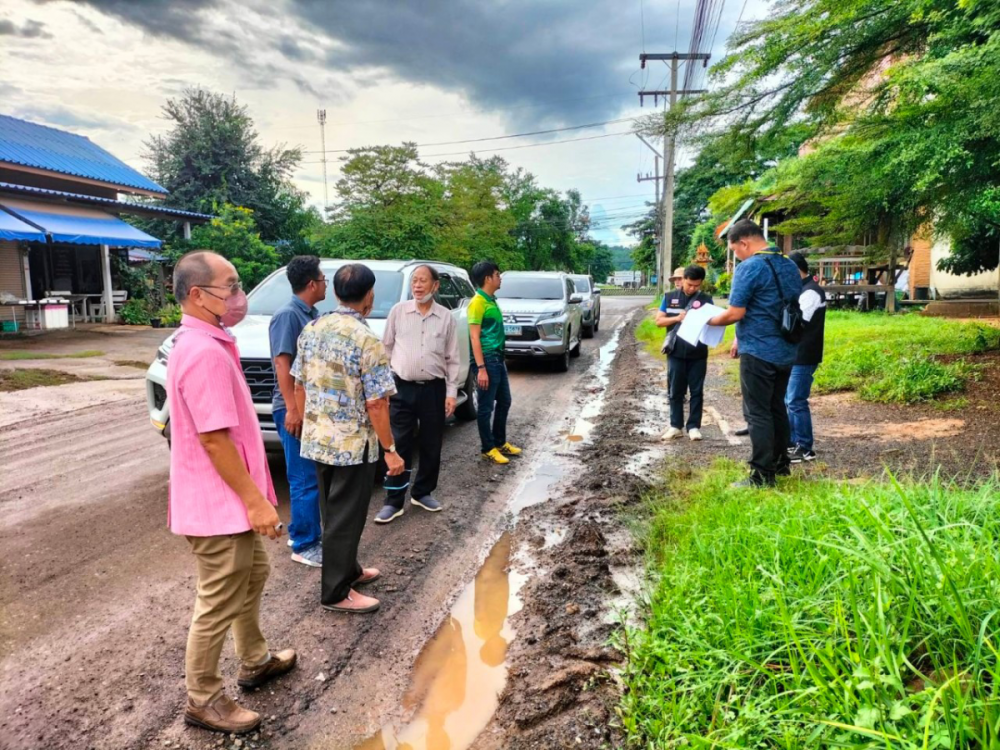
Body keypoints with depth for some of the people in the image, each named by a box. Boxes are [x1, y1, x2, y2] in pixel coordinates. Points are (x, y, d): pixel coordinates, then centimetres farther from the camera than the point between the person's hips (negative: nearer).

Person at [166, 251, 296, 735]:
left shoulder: (205, 342, 8)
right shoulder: (204, 352, -25)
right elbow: (213, 439, -27)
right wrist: (255, 501, -22)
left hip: (232, 499, 10)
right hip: (219, 504, -10)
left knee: (252, 576, 24)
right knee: (219, 604, 6)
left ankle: (254, 662, 42)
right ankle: (202, 700, 24)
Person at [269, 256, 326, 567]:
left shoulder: (312, 314, 12)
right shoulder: (288, 315, -15)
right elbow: (282, 363, -20)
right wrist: (292, 408, -23)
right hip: (295, 409, -9)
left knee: (312, 475, 16)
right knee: (305, 478, -4)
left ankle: (300, 532, 29)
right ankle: (305, 545, 6)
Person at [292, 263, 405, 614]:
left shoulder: (311, 330, 3)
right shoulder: (367, 341, -18)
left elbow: (299, 387, 9)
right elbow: (376, 404, -19)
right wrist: (390, 449, -11)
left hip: (317, 440, 7)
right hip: (353, 444, -7)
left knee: (333, 512, 20)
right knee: (346, 517, 5)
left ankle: (347, 570, 37)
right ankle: (336, 593, 16)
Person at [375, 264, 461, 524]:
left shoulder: (446, 317, 2)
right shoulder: (398, 311, 1)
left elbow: (452, 358, 4)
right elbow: (386, 349, 5)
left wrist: (452, 391, -1)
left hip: (433, 388, 1)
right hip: (402, 388, -1)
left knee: (431, 446, 10)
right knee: (399, 446, 2)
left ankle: (422, 492, 29)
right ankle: (394, 501, 11)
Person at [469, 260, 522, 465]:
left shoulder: (492, 300, 13)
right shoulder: (478, 302, -14)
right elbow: (474, 337, -17)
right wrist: (481, 368, -21)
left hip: (498, 358, 10)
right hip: (487, 359, -10)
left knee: (504, 401, 17)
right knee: (486, 407, 1)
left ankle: (500, 442, 30)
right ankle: (488, 448, 12)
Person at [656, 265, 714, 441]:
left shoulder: (706, 300, 1)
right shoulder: (669, 297, 4)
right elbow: (659, 321, 3)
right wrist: (677, 318, -13)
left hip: (698, 353, -1)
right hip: (676, 352, 1)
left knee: (697, 391, 5)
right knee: (675, 391, 6)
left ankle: (694, 426, 13)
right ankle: (676, 425, 16)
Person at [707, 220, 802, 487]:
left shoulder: (749, 267, -15)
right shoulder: (790, 266, 12)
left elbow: (735, 314, -19)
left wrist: (707, 320, 0)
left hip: (758, 353, -8)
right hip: (786, 351, 8)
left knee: (757, 413, -2)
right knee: (777, 407, 18)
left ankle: (763, 475, 1)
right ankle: (780, 463, 29)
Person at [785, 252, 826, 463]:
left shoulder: (810, 292, -16)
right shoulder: (803, 289, 15)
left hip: (803, 356, -10)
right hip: (796, 355, 10)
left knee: (796, 402, -6)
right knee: (790, 401, 15)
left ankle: (805, 448, 3)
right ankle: (793, 442, 24)